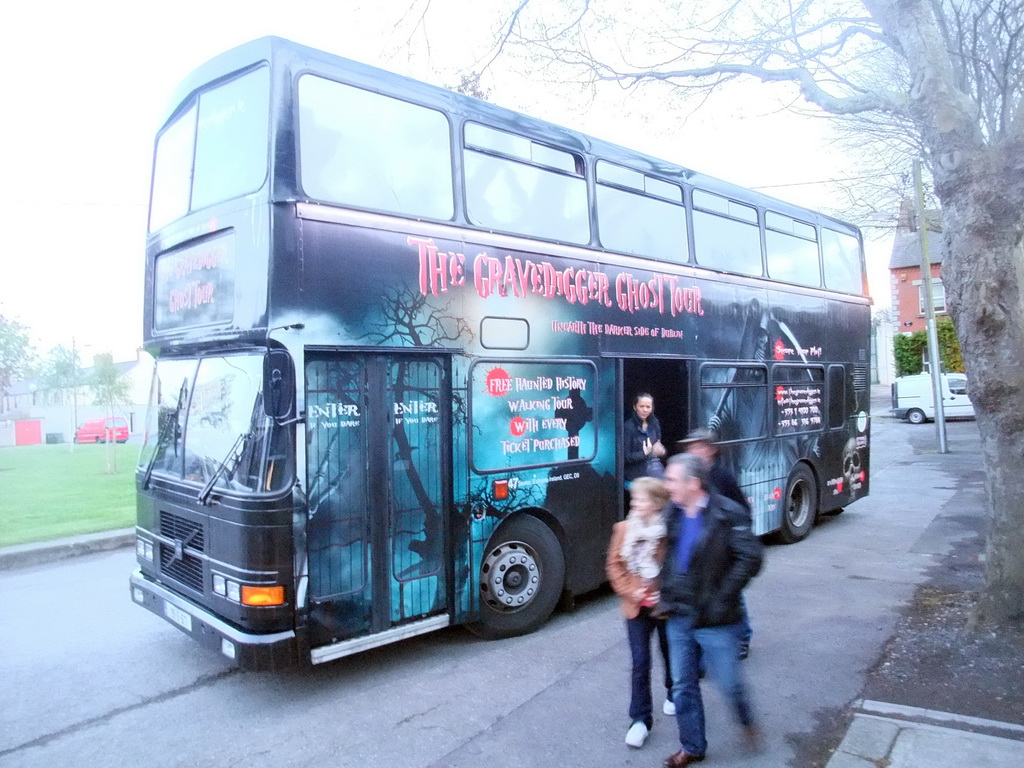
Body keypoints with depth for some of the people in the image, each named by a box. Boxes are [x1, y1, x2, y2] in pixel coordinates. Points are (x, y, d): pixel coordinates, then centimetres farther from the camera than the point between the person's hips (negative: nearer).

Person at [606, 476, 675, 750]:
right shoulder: (624, 529, -5)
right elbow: (614, 565, -1)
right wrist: (631, 592, -11)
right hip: (637, 608, 2)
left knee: (670, 654, 19)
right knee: (640, 662, 2)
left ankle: (674, 694, 47)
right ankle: (640, 719, 13)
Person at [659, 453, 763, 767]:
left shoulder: (727, 514, -17)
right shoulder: (671, 514, 1)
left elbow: (751, 558, -20)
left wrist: (722, 598, -18)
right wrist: (666, 596, 7)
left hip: (715, 621, -5)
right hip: (679, 618, 5)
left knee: (730, 683, 11)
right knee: (683, 686, 14)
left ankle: (746, 721, 43)